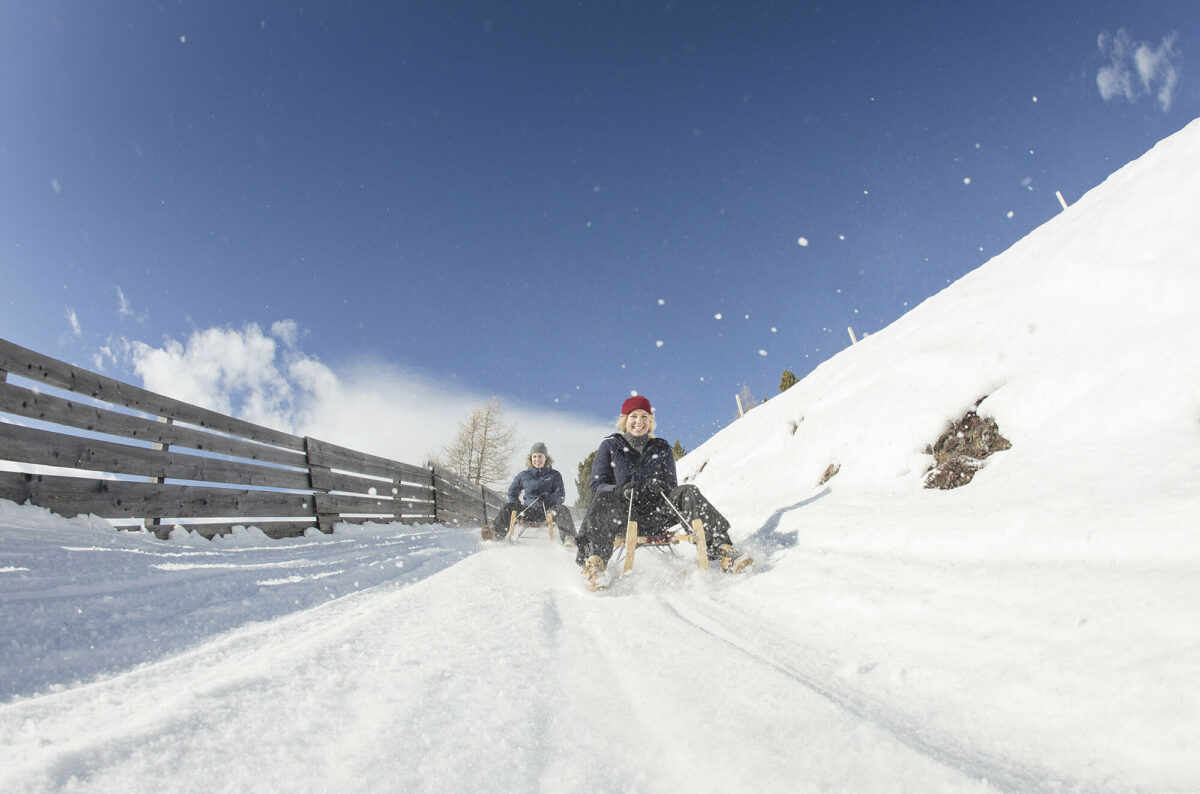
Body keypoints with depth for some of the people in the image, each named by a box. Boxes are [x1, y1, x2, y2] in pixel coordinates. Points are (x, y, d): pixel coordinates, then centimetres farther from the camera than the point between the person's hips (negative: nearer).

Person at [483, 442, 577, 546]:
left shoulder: (554, 475, 10)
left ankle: (568, 538, -51)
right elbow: (512, 493, 26)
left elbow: (560, 496, 1)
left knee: (562, 509, -33)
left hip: (548, 511, -2)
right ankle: (496, 534, -29)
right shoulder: (524, 475, 15)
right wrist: (517, 507, 8)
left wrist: (548, 498, -21)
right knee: (508, 508, -19)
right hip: (528, 511, 2)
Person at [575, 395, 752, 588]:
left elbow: (671, 486, 13)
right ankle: (594, 561, -54)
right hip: (621, 517, -2)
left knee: (688, 493, -23)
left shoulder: (662, 449, 17)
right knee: (603, 499, -35)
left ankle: (723, 550, -33)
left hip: (655, 515, 2)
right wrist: (619, 490, -19)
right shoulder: (610, 446, 11)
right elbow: (597, 484, 4)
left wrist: (660, 487, -13)